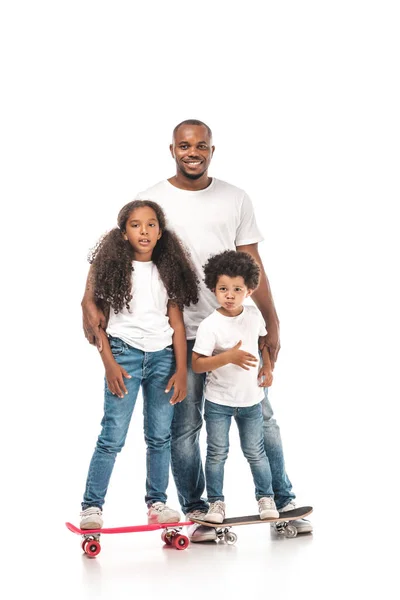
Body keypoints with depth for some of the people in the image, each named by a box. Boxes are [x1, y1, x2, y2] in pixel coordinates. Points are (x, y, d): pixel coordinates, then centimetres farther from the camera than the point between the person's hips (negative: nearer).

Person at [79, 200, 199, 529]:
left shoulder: (168, 270, 6)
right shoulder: (114, 268, 0)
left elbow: (177, 323, 4)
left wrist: (181, 369, -1)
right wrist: (109, 363, -8)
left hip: (163, 357, 3)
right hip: (125, 354, -3)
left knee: (160, 436, 6)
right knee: (113, 437, -5)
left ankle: (157, 503, 17)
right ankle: (92, 506, 2)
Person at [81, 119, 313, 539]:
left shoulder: (235, 199, 8)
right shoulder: (152, 201, 0)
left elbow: (253, 265, 9)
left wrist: (271, 324, 5)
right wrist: (90, 300, -22)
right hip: (180, 332, -2)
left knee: (260, 417, 7)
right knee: (184, 427, 4)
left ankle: (283, 504, 20)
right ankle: (196, 513, 17)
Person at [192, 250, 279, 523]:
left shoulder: (254, 314, -4)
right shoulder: (210, 325, -18)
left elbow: (265, 339, 17)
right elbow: (197, 364, -21)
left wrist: (268, 366, 4)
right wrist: (229, 356, -31)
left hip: (251, 399, 3)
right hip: (218, 401, -3)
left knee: (255, 451, 13)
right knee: (217, 453, 4)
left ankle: (266, 497, 28)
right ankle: (216, 502, 17)